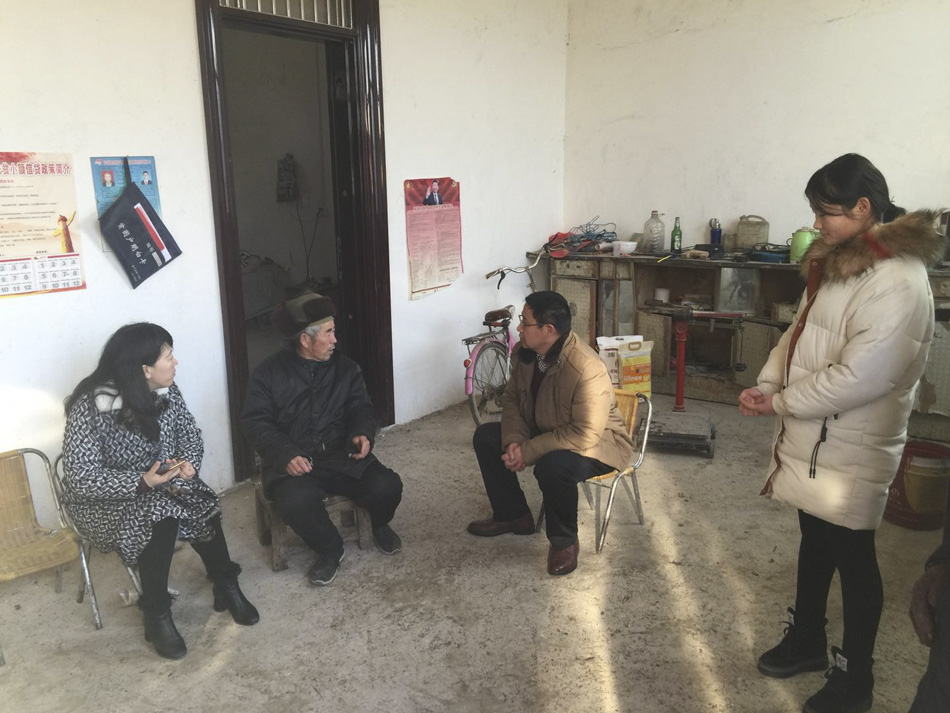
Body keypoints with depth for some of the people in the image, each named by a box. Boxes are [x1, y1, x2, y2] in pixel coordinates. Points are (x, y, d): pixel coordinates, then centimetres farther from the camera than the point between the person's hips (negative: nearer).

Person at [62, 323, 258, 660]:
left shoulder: (166, 390, -8)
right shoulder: (89, 408, -25)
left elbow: (190, 433, 3)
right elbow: (83, 480, -25)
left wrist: (188, 463, -19)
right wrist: (143, 482, -36)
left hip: (160, 482, 5)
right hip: (104, 499, -5)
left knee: (202, 505, -22)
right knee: (159, 518, -31)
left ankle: (225, 585, -2)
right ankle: (156, 615, -12)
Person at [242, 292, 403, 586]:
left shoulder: (344, 367, 9)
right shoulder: (269, 373, 0)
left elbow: (361, 407, 10)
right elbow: (257, 422, -5)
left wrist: (362, 433, -14)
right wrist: (287, 454, -22)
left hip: (342, 457, 3)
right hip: (292, 463, -2)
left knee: (387, 486, -20)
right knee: (296, 501, -35)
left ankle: (380, 525, 18)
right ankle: (330, 548, -2)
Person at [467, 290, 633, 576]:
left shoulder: (588, 370, -33)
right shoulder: (523, 352, -8)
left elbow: (585, 434, -33)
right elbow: (512, 398, 3)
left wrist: (528, 451, -30)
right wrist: (514, 441, -15)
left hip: (595, 444, -8)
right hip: (543, 431, 8)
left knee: (553, 466, -37)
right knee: (485, 437, 0)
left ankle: (564, 541, -9)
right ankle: (512, 515, 14)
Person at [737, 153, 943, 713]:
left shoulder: (899, 283, -23)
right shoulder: (838, 261, 6)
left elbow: (858, 377, -27)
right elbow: (799, 332, 11)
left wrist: (780, 403, -16)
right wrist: (766, 384, -4)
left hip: (852, 449, -8)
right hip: (812, 437, 9)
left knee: (853, 558, 8)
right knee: (815, 540, 22)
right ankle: (807, 641, 42)